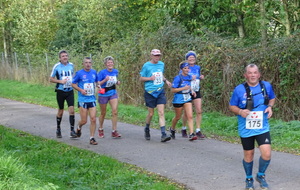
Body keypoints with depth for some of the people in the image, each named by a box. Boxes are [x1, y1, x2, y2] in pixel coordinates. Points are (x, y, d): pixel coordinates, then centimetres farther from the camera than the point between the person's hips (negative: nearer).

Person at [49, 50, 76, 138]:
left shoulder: (71, 65, 3)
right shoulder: (57, 66, -7)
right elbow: (51, 79, -2)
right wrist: (61, 81, -16)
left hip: (70, 91, 2)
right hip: (61, 91, -2)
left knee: (71, 110, -10)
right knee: (61, 111, 9)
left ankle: (72, 130, -7)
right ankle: (58, 129, 29)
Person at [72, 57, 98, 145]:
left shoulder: (94, 72, 6)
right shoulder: (79, 73, -6)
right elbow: (73, 84, 0)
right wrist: (81, 90, -14)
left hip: (92, 99, 3)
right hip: (82, 100, -3)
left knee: (93, 119, -6)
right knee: (84, 121, 0)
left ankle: (92, 138, 4)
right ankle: (79, 127, 35)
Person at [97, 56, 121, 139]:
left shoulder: (116, 71, 2)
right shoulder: (102, 72, -14)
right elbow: (97, 84, -14)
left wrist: (117, 82, -3)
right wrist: (105, 80, -29)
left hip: (113, 94, 3)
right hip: (103, 94, -3)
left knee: (115, 112, -10)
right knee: (103, 113, 9)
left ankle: (114, 131, -5)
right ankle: (100, 129, 32)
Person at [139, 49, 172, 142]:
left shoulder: (161, 64, 10)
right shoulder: (146, 65, -5)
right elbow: (141, 78, 0)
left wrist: (166, 80, 6)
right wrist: (150, 78, -17)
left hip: (160, 91, 3)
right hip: (150, 92, -3)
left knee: (161, 113, -7)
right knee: (151, 113, 6)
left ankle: (163, 134, -13)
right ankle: (147, 130, 33)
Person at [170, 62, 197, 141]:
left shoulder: (189, 77, 4)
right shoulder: (178, 78, -16)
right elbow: (173, 90, -16)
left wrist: (192, 91, 3)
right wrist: (184, 88, -24)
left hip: (187, 99, 5)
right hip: (178, 100, -5)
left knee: (190, 116, -10)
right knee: (178, 117, 12)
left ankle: (191, 134, -13)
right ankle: (172, 129, 40)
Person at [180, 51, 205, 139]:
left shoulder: (198, 67, 10)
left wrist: (201, 77, 2)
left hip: (196, 92, 3)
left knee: (199, 111, -8)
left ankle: (198, 131, -5)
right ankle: (184, 129, 25)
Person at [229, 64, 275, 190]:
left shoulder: (267, 86, -3)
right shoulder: (239, 89, -9)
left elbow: (272, 98, 16)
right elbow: (232, 106, 1)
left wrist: (270, 106, -6)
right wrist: (240, 111, -19)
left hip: (262, 127, 1)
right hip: (246, 129, -1)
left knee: (266, 154, -11)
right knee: (248, 155, 10)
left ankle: (261, 175, 18)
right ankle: (249, 179, 35)